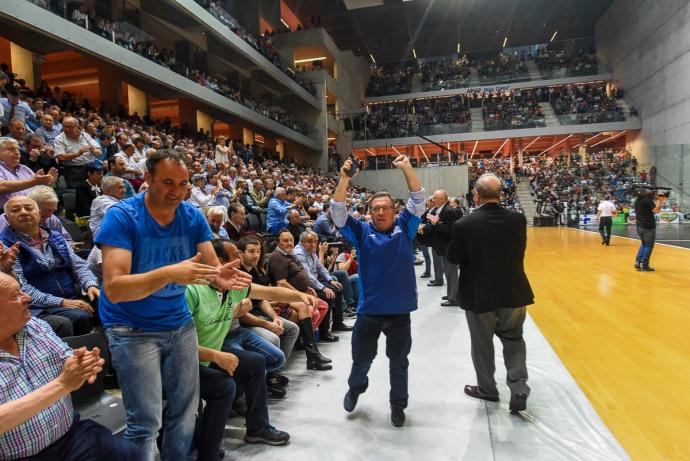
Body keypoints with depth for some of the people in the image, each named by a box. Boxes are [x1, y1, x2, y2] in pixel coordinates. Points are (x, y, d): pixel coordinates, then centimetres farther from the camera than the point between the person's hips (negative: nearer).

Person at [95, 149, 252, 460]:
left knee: (186, 410, 14)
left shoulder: (193, 217, -5)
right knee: (146, 421, 0)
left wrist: (222, 277, -33)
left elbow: (212, 267, -8)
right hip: (133, 329, -4)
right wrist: (169, 273, -41)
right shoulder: (121, 216, -18)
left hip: (180, 323, 5)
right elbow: (114, 289, -26)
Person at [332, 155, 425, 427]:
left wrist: (407, 169, -14)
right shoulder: (362, 232, 1)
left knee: (399, 362, 15)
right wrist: (344, 179, -19)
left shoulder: (404, 228, 3)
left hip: (399, 311, 0)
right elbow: (338, 212, -8)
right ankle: (355, 388, 47)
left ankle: (398, 405, 36)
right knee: (361, 359, 17)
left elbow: (418, 201, -3)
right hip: (368, 310, 0)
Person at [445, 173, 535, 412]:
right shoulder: (518, 219, -7)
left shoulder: (465, 224, -18)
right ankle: (519, 388, 12)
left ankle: (487, 389, 33)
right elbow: (519, 251, 5)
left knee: (482, 344, 16)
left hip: (479, 294, -3)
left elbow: (452, 258, -8)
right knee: (513, 339, 22)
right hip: (514, 292, 3)